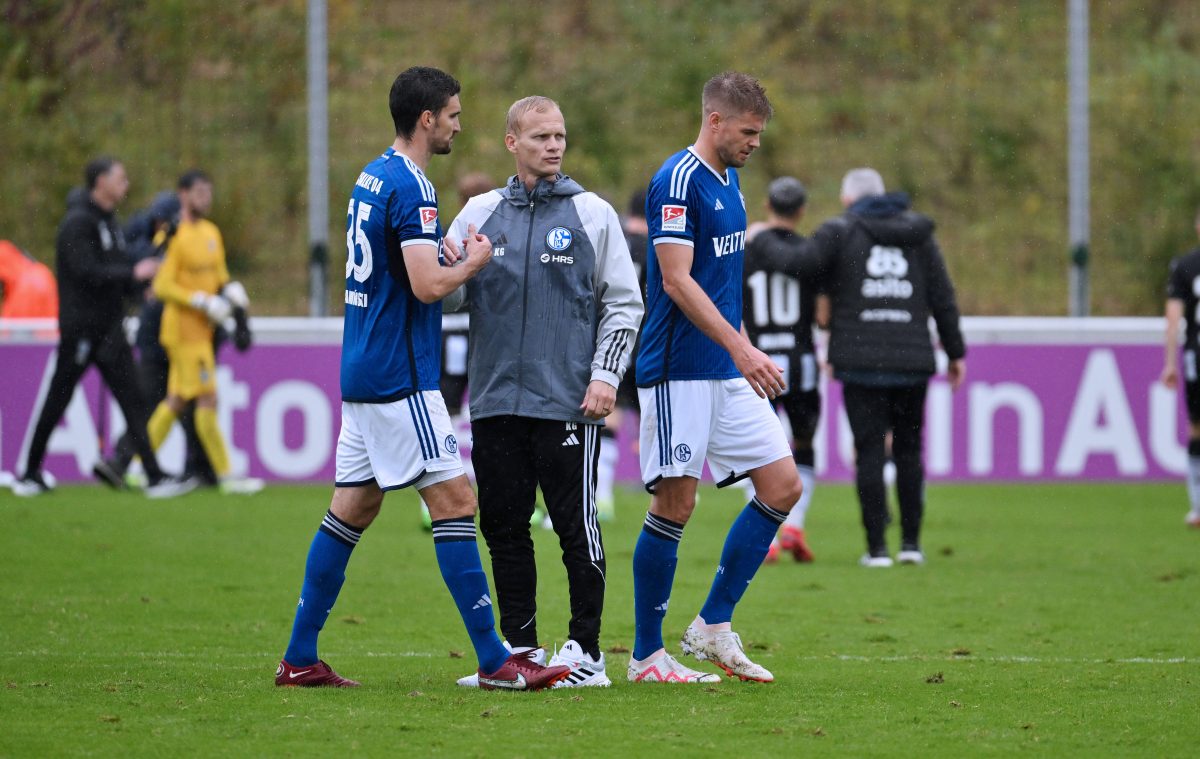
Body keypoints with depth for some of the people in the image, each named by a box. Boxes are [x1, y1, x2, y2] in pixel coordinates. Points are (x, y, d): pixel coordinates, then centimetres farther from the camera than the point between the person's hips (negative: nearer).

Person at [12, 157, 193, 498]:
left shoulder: (109, 221, 14)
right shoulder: (78, 222, -13)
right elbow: (85, 272, -22)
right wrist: (133, 273, -21)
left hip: (108, 329, 8)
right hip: (80, 329, -8)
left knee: (132, 401, -1)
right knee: (57, 402, 1)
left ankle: (155, 477, -5)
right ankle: (30, 475, 13)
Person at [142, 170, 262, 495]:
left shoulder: (212, 233, 13)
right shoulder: (175, 236, -14)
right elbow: (162, 286, -18)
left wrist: (230, 289, 2)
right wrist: (203, 302, -21)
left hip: (201, 330, 9)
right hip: (184, 330, -9)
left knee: (176, 400, 12)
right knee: (207, 400, -8)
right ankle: (226, 476, -5)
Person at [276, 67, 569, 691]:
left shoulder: (372, 177, 15)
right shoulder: (410, 187, -16)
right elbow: (427, 285, -23)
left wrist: (443, 257, 14)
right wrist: (473, 263, -5)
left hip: (363, 374, 10)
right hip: (399, 379, -10)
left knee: (352, 508, 11)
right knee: (454, 500, -8)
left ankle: (300, 658, 11)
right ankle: (494, 661, -9)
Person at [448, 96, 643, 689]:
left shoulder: (592, 214, 4)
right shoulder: (479, 213, 11)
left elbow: (623, 303, 4)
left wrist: (605, 376, -6)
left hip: (568, 401, -3)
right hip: (496, 398, 3)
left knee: (576, 527, -4)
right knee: (503, 528, 6)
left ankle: (586, 651, 2)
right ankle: (518, 647, 14)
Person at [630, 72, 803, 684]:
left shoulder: (726, 181, 15)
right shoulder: (678, 181, -14)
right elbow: (677, 280, -21)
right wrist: (741, 347, -26)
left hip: (727, 373, 9)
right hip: (679, 373, -9)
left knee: (782, 485, 3)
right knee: (674, 503, -6)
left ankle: (713, 627, 10)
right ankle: (646, 656, 3)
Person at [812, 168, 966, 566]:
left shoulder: (839, 231, 3)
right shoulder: (917, 233, 12)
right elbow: (942, 298, 9)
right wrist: (956, 353, 14)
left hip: (861, 363, -3)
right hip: (913, 360, 3)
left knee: (869, 452, 0)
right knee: (909, 450, 15)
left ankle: (877, 546, -3)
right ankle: (911, 542, 11)